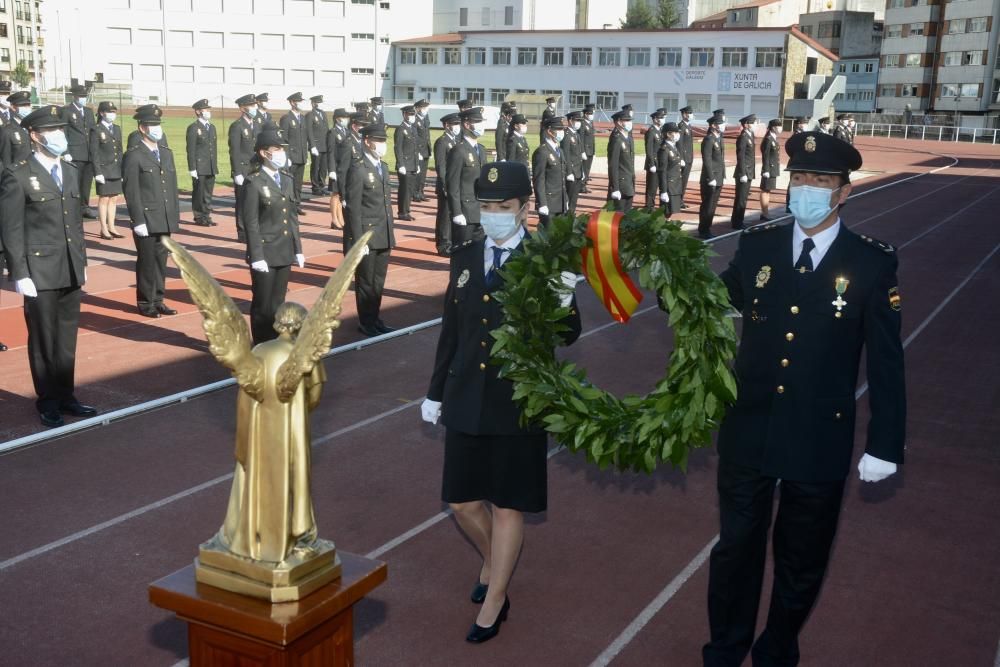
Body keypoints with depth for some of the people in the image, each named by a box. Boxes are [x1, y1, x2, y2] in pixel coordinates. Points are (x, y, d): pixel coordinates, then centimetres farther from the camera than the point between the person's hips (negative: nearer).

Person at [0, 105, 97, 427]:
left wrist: (82, 262, 14)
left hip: (70, 271, 6)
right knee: (43, 340, 5)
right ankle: (48, 401, 18)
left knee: (67, 338, 13)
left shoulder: (71, 171, 12)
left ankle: (65, 396, 25)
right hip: (39, 273, -6)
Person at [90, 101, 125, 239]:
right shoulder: (96, 130, -6)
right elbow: (94, 153, -9)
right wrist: (98, 172, -14)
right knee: (104, 198, 0)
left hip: (116, 170, 6)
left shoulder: (117, 129, 13)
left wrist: (122, 170, 12)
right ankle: (104, 229, 6)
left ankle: (111, 228, 16)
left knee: (114, 199, 9)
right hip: (104, 170, -6)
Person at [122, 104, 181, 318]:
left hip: (166, 220, 6)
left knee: (161, 260, 10)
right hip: (147, 219, -6)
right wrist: (138, 221, -14)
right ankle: (146, 303, 13)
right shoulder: (134, 156, -6)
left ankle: (158, 300, 20)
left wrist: (175, 217, 10)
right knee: (147, 261, 2)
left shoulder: (167, 153, 14)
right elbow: (131, 192, -10)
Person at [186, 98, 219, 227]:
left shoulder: (212, 127, 16)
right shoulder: (193, 128, -6)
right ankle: (199, 218, 6)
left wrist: (215, 166, 14)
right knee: (199, 193, -1)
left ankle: (207, 216, 15)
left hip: (211, 168, 6)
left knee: (208, 193, 8)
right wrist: (192, 168, -14)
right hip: (199, 167, -6)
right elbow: (190, 149, -9)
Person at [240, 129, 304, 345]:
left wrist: (298, 249, 11)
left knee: (278, 303, 13)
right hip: (265, 254, -6)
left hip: (285, 253, 6)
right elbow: (251, 224, -12)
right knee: (263, 305, 4)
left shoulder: (288, 180, 10)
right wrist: (257, 257, -16)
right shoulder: (253, 183, -10)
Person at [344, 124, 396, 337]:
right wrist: (358, 240, -17)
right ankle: (366, 323, 16)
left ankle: (375, 318, 25)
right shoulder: (357, 169, -12)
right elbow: (353, 208, -15)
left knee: (379, 281, 13)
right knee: (366, 282, 5)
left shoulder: (384, 167, 13)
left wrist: (390, 233, 14)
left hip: (385, 236, 7)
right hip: (367, 236, -7)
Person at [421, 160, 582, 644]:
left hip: (519, 402, -4)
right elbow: (451, 331, 12)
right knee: (462, 502, 12)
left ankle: (493, 604, 23)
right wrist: (435, 392, 16)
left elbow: (567, 336, -11)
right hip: (467, 401, 4)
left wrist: (565, 300, -33)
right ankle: (493, 561, 42)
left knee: (507, 505, 6)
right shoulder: (464, 258, 6)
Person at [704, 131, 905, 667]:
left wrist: (885, 444, -5)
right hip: (748, 431, 2)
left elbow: (885, 361, -6)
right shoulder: (756, 246, -2)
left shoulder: (872, 262, -9)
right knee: (736, 547, 17)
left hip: (819, 441, -2)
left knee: (801, 561, 17)